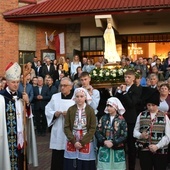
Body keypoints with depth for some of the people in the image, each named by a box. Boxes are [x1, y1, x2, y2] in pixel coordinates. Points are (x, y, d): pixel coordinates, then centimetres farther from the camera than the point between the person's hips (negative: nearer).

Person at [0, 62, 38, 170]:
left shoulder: (21, 96, 8)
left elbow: (27, 116, 8)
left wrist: (27, 102, -7)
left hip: (20, 136, 6)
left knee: (21, 161, 12)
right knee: (9, 159, -1)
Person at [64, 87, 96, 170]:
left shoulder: (90, 110, -4)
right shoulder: (70, 110, 1)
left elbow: (93, 128, -6)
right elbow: (66, 127, -1)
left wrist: (82, 142, -12)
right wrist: (74, 141, -11)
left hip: (86, 143, -1)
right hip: (72, 143, 2)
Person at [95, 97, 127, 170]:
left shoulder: (121, 120, -4)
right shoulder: (103, 118, 4)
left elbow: (124, 135, -9)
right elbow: (97, 132, -1)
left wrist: (113, 143, -18)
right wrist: (104, 141, -15)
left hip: (117, 150, -2)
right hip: (104, 149, 2)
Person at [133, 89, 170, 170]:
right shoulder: (141, 115, 8)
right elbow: (135, 131, 9)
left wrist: (157, 146, -13)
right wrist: (140, 135, -13)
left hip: (160, 151, -1)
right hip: (144, 150, 1)